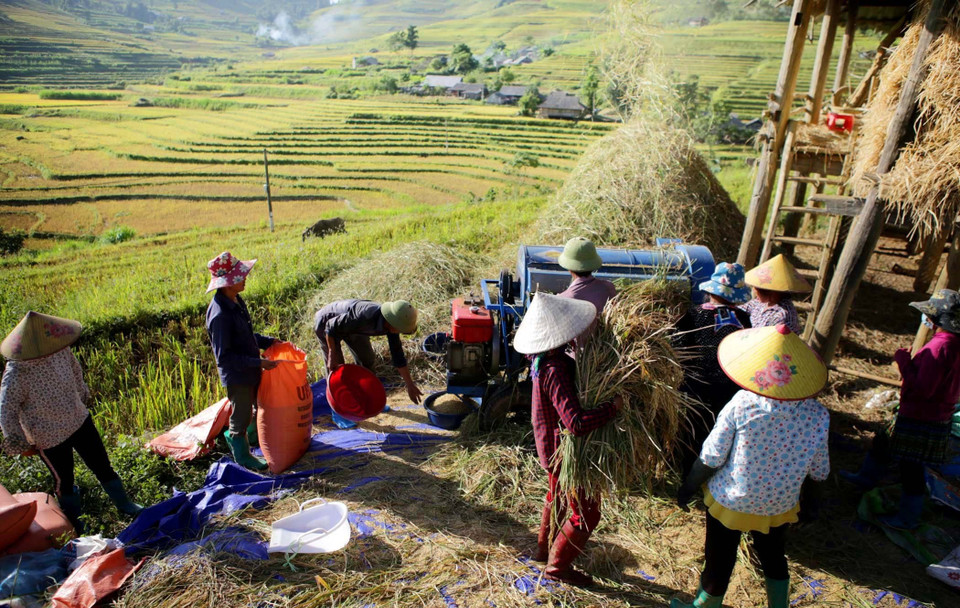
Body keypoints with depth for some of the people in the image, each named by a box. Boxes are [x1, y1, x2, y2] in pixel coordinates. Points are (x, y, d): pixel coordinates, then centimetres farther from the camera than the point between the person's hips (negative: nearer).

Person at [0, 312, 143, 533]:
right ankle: (76, 523, 42)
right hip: (49, 438, -4)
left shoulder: (61, 350, -15)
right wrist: (20, 444, -10)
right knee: (64, 481, 17)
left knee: (102, 465, 16)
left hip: (80, 421, 4)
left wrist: (82, 397, 21)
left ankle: (124, 504, 37)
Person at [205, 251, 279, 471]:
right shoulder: (220, 314, -29)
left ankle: (251, 436, 50)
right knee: (241, 416, 11)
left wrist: (268, 341, 5)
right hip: (236, 375, -9)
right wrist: (258, 362, -27)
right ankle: (242, 455, 33)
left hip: (252, 370, 9)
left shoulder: (236, 301, 0)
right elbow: (224, 356, -27)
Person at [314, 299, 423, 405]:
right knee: (335, 369, -8)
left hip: (349, 325, 7)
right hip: (326, 323, -7)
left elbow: (398, 355, -10)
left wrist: (410, 385, -6)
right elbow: (331, 327, -30)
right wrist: (332, 355, -28)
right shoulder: (365, 317, -43)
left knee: (368, 360, 9)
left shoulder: (391, 324, -21)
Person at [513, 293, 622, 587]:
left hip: (550, 444, 9)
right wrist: (614, 406, -36)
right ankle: (558, 565, 24)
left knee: (558, 495, 30)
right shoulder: (555, 371, -36)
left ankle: (545, 547, 49)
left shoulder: (542, 358, -7)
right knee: (587, 511, 9)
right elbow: (577, 423, -41)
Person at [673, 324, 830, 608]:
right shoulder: (818, 415, -17)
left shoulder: (742, 404, -27)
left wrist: (688, 487, -3)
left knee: (719, 562, 18)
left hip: (730, 501, -3)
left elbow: (711, 458, -19)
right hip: (779, 506, 3)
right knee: (773, 558, 29)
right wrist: (811, 500, 16)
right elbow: (819, 470, -3)